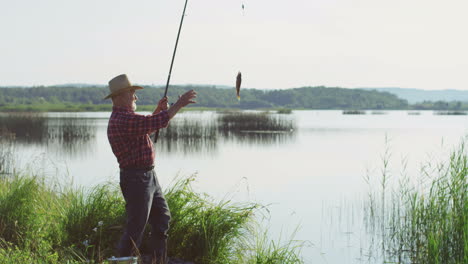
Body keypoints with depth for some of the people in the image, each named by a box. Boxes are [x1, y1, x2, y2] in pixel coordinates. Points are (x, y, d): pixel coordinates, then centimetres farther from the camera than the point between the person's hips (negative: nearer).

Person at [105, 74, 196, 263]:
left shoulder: (124, 117, 14)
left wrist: (158, 110, 18)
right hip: (136, 178, -11)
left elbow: (146, 128, 31)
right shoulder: (122, 120, -21)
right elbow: (156, 123, -27)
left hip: (148, 176, 11)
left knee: (162, 219, 18)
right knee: (136, 227, -5)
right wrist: (179, 104, -17)